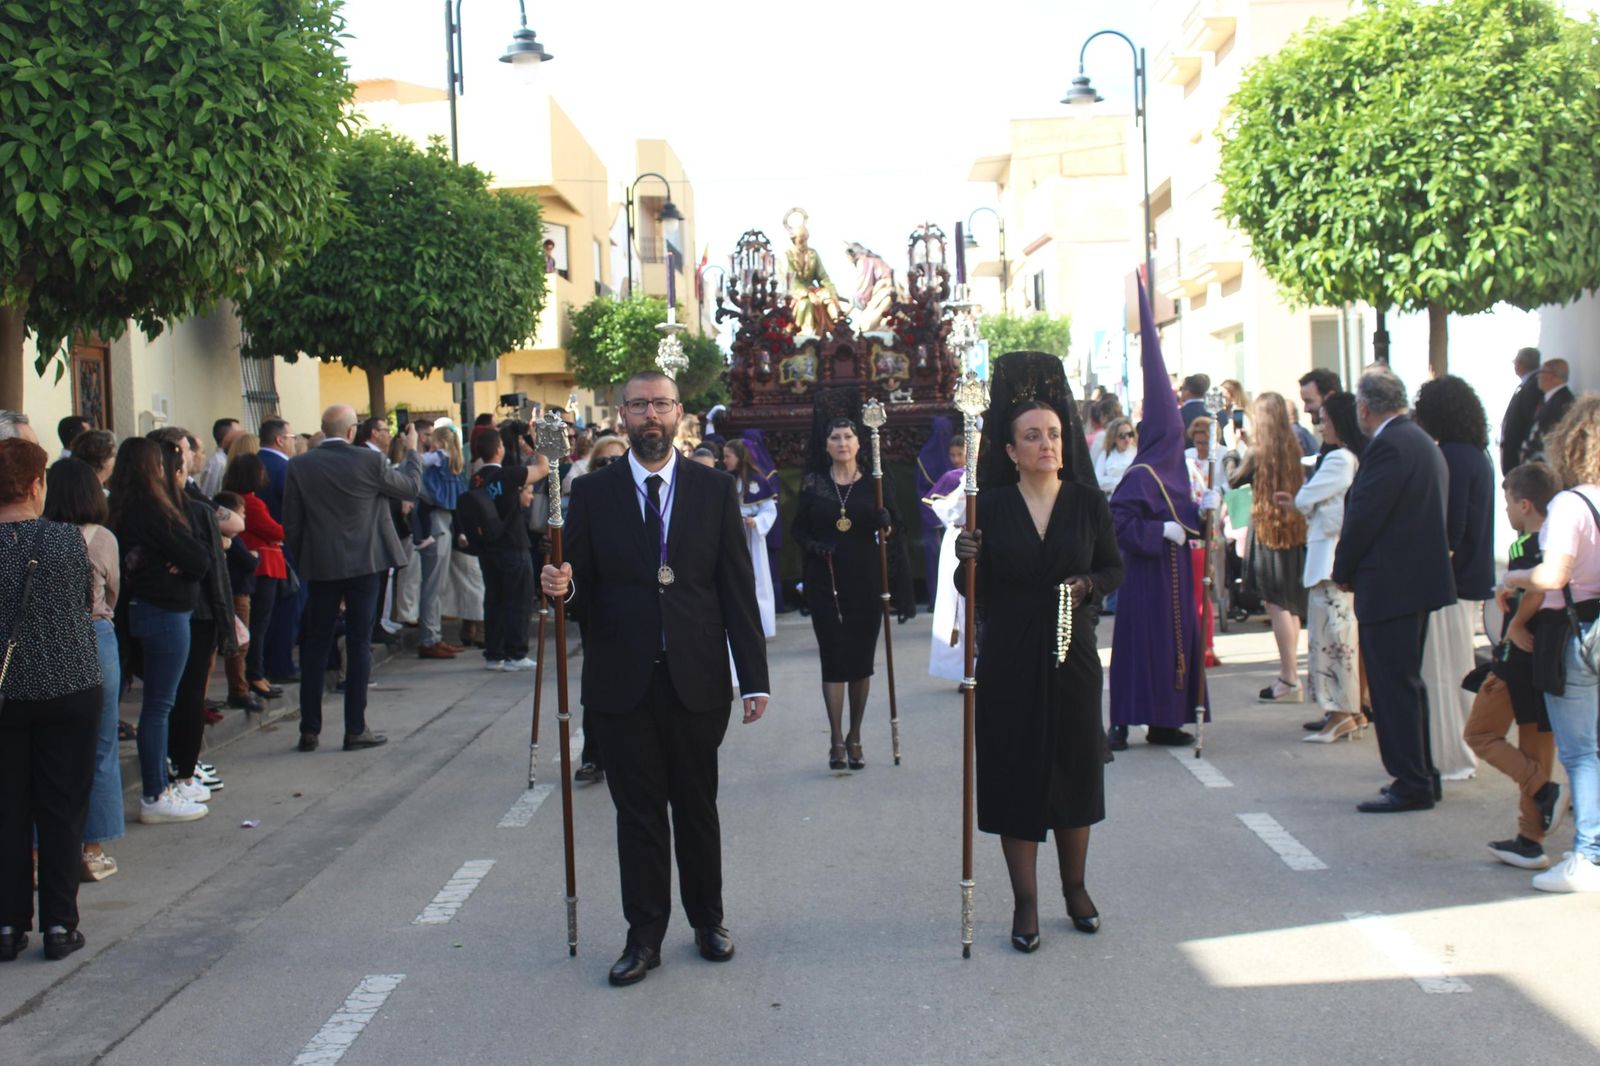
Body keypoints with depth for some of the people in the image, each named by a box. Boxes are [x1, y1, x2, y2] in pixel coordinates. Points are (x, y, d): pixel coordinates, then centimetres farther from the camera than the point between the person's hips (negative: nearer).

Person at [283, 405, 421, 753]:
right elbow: (410, 487, 5)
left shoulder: (299, 466, -4)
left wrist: (302, 560, 14)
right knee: (359, 644, 4)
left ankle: (309, 730, 12)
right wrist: (412, 451, 21)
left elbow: (291, 524, 0)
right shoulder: (369, 461, -10)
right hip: (364, 563, -2)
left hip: (320, 567, 2)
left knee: (316, 645, 10)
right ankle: (355, 729, 5)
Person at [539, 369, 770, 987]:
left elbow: (738, 590, 1)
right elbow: (583, 587, 5)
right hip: (622, 681, 0)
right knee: (638, 814, 7)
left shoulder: (715, 490, 3)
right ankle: (644, 936, 19)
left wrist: (753, 678, -3)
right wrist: (564, 587, -20)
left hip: (696, 680, 0)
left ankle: (707, 920, 29)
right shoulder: (592, 492, 3)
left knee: (697, 808, 12)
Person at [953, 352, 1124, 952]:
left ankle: (1075, 886, 29)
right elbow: (973, 588, 2)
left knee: (1074, 768, 10)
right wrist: (968, 560, -19)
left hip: (1071, 658, 1)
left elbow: (1114, 568, 8)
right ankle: (1025, 902, 14)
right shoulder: (991, 505, -2)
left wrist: (1088, 584, -12)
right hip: (1008, 661, -1)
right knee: (1015, 774, 3)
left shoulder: (1087, 501, 1)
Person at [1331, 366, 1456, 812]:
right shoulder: (1423, 442, 14)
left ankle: (1411, 785, 0)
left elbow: (1363, 516, -20)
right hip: (1420, 579, 10)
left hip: (1389, 586, -10)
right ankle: (1422, 777, 25)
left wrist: (1343, 571, -4)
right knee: (1407, 684, 18)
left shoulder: (1388, 446, -18)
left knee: (1393, 687, -4)